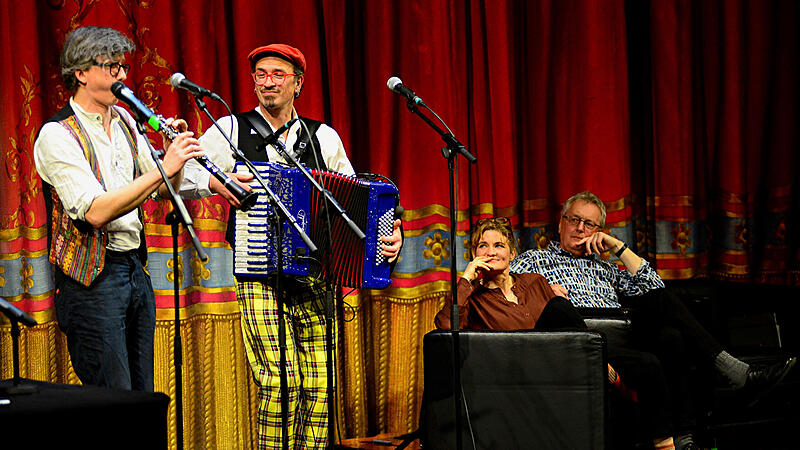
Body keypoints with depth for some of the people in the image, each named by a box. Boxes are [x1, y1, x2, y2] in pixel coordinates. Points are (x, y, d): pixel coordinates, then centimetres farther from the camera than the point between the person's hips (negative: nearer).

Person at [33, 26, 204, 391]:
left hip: (135, 267, 8)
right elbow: (96, 211, -24)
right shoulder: (57, 135, -12)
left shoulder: (124, 122, 12)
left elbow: (165, 190, 15)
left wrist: (174, 152, -5)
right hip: (92, 279, -8)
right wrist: (162, 169, -26)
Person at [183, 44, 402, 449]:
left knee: (319, 386, -2)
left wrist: (388, 236, -2)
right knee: (282, 382, -14)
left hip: (315, 277, 3)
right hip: (260, 277, -3)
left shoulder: (324, 138, 12)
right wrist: (215, 182, -16)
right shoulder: (231, 130, 5)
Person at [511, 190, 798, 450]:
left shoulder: (603, 269, 35)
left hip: (623, 337, 6)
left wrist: (618, 246, 18)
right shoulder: (536, 260, 23)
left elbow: (653, 287, 22)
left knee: (672, 337, -27)